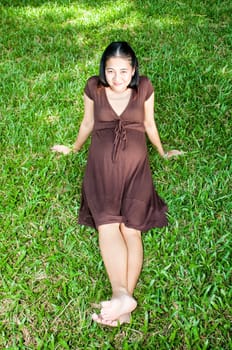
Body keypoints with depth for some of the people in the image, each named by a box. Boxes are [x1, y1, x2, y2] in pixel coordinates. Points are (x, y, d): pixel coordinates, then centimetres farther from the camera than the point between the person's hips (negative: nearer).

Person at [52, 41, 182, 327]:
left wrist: (163, 153, 32)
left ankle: (122, 296, -32)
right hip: (101, 166, 0)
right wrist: (73, 149, 34)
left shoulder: (144, 88, 5)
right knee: (107, 224, -23)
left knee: (131, 228, -20)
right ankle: (122, 296, -36)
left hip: (134, 166, 0)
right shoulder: (94, 87, 5)